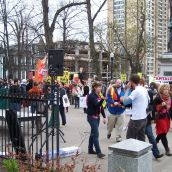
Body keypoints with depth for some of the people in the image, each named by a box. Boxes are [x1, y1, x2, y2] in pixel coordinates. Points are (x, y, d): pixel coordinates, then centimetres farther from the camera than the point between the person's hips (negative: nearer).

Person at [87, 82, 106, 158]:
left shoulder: (98, 96, 12)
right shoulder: (91, 96, -14)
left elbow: (101, 107, 13)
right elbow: (97, 105, -26)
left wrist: (104, 117, 10)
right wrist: (102, 99, -42)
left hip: (97, 116, 9)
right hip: (92, 117, -9)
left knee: (93, 133, 15)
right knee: (96, 134, -12)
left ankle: (90, 149, 25)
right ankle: (98, 152, -12)